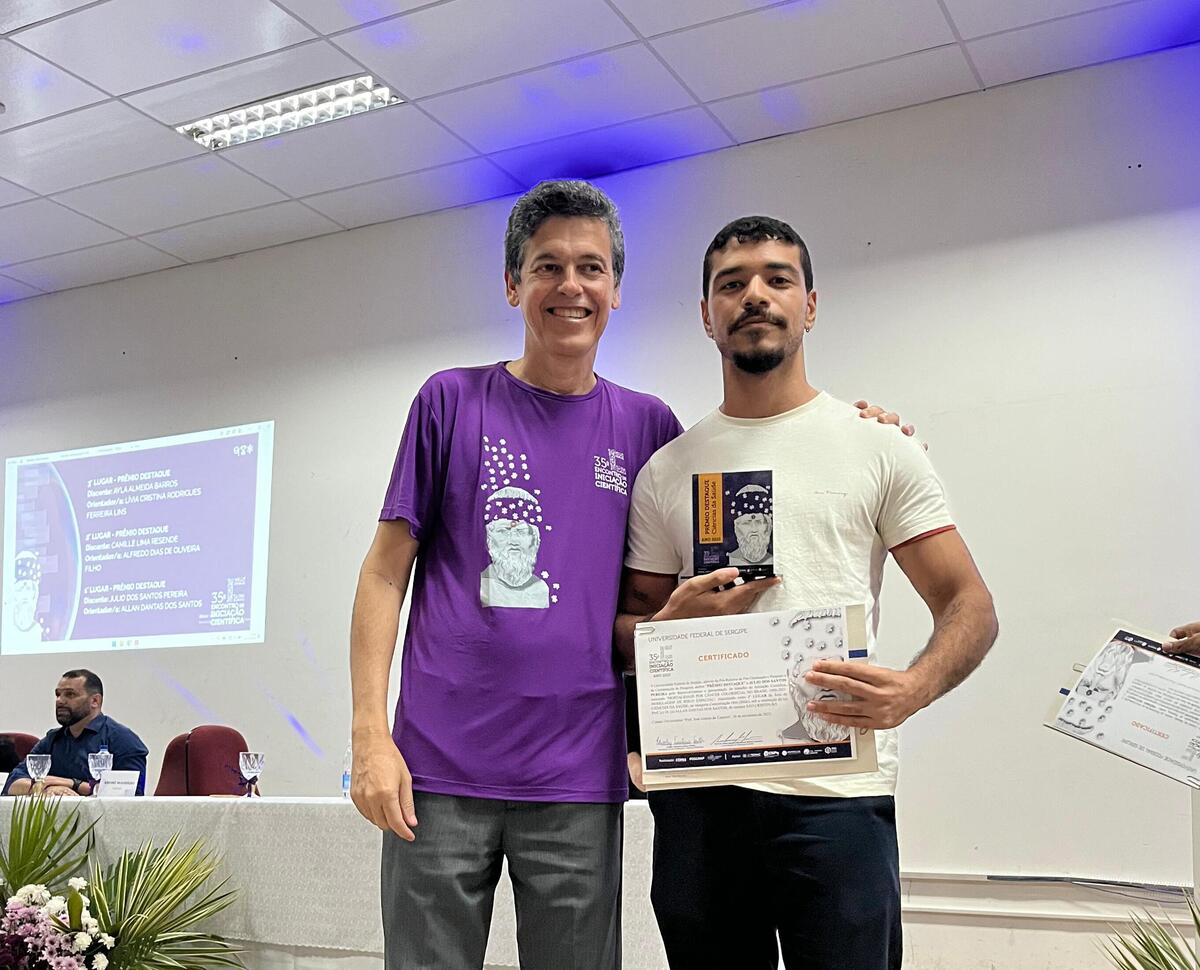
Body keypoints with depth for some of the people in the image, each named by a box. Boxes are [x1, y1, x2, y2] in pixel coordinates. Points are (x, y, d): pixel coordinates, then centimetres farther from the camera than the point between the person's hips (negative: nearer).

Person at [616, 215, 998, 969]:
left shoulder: (879, 447, 4)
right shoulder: (665, 470, 11)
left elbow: (969, 604, 2)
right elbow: (629, 627, 14)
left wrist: (914, 690, -19)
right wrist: (675, 622, -9)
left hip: (836, 792, -2)